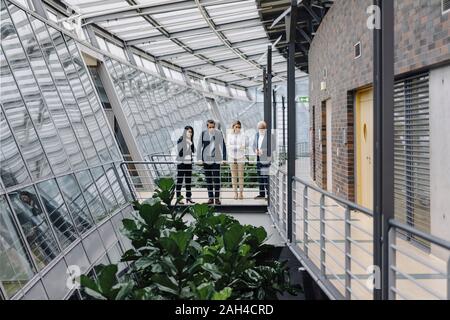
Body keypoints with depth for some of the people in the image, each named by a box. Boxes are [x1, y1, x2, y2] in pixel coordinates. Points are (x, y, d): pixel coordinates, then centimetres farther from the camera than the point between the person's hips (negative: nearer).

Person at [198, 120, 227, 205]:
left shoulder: (219, 133, -2)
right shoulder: (203, 134, -1)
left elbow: (223, 146, 1)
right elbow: (199, 146, 2)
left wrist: (224, 158, -3)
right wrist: (199, 158, -4)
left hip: (216, 160, -1)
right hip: (206, 160, 1)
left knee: (216, 179, -2)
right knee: (208, 179, 7)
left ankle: (217, 198, 6)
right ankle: (210, 198, 15)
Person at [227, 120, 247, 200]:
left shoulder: (242, 135, 0)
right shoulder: (229, 135, 5)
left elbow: (243, 146, -6)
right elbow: (228, 146, -1)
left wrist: (233, 146, -15)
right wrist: (239, 146, -10)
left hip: (240, 157, -2)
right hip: (232, 157, 2)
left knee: (241, 175, -1)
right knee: (234, 175, 3)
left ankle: (241, 193, 4)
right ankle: (235, 193, 8)